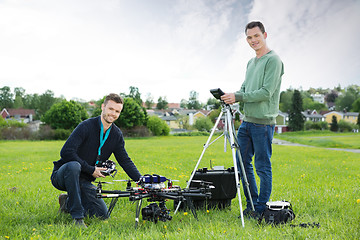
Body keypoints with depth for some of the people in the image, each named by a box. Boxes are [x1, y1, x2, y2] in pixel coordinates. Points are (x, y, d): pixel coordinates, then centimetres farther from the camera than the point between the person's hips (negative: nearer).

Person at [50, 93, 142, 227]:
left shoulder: (116, 135, 2)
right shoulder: (87, 126, -19)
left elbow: (125, 161, 6)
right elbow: (66, 152, -28)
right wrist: (91, 170, -22)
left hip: (83, 181, 6)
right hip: (62, 175, -6)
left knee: (103, 214, -10)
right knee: (74, 166, -41)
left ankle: (68, 202, 16)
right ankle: (77, 217, -30)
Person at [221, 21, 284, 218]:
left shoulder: (273, 60, -9)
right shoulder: (251, 62, 18)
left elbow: (266, 92, -16)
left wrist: (238, 97, -16)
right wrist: (232, 97, -1)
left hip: (263, 123, -8)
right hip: (246, 121, 8)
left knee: (263, 167, -1)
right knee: (243, 163, 11)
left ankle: (261, 209, 9)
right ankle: (251, 205, 22)